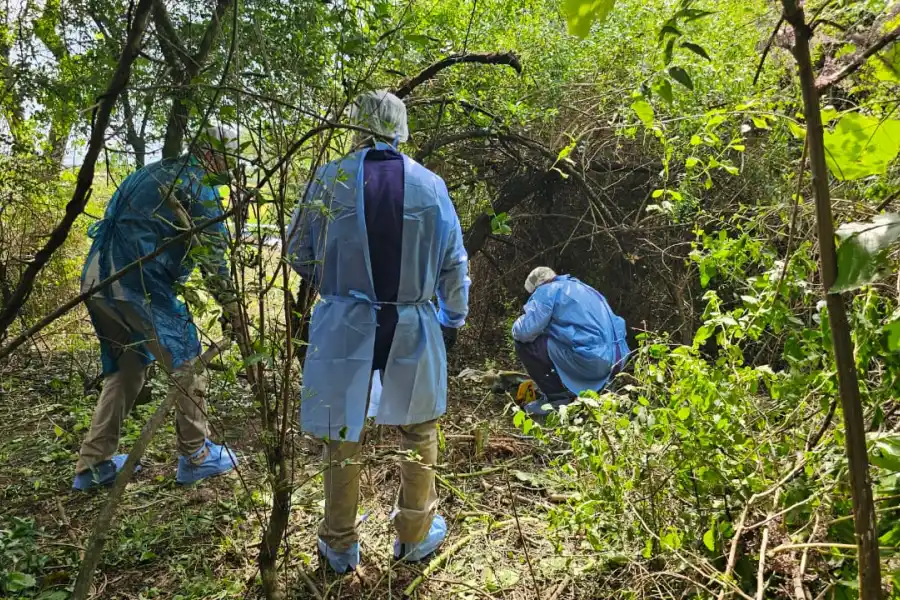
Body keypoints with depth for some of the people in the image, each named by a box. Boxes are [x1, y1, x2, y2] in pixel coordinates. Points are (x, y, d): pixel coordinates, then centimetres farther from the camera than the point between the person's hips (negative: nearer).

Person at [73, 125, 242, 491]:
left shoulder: (152, 173, 23)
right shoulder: (198, 184, -5)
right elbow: (212, 251, -9)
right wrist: (231, 305, -2)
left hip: (98, 282, 9)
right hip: (137, 285, -9)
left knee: (126, 368, 20)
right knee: (186, 363, 4)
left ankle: (93, 465, 23)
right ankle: (195, 457, 15)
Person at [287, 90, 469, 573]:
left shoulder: (330, 179, -6)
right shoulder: (431, 185, -3)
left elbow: (298, 251, 4)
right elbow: (454, 263, 4)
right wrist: (453, 319, 19)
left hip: (346, 325, 0)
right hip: (413, 329, 1)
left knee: (342, 435, 15)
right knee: (418, 432, 20)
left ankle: (340, 547, 30)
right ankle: (415, 535, 34)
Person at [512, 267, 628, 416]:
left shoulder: (547, 290, 2)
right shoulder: (584, 289, 27)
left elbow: (525, 331, -8)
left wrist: (517, 327, 16)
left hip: (588, 360, -9)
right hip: (615, 361, 9)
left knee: (524, 343, 4)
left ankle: (557, 397, 5)